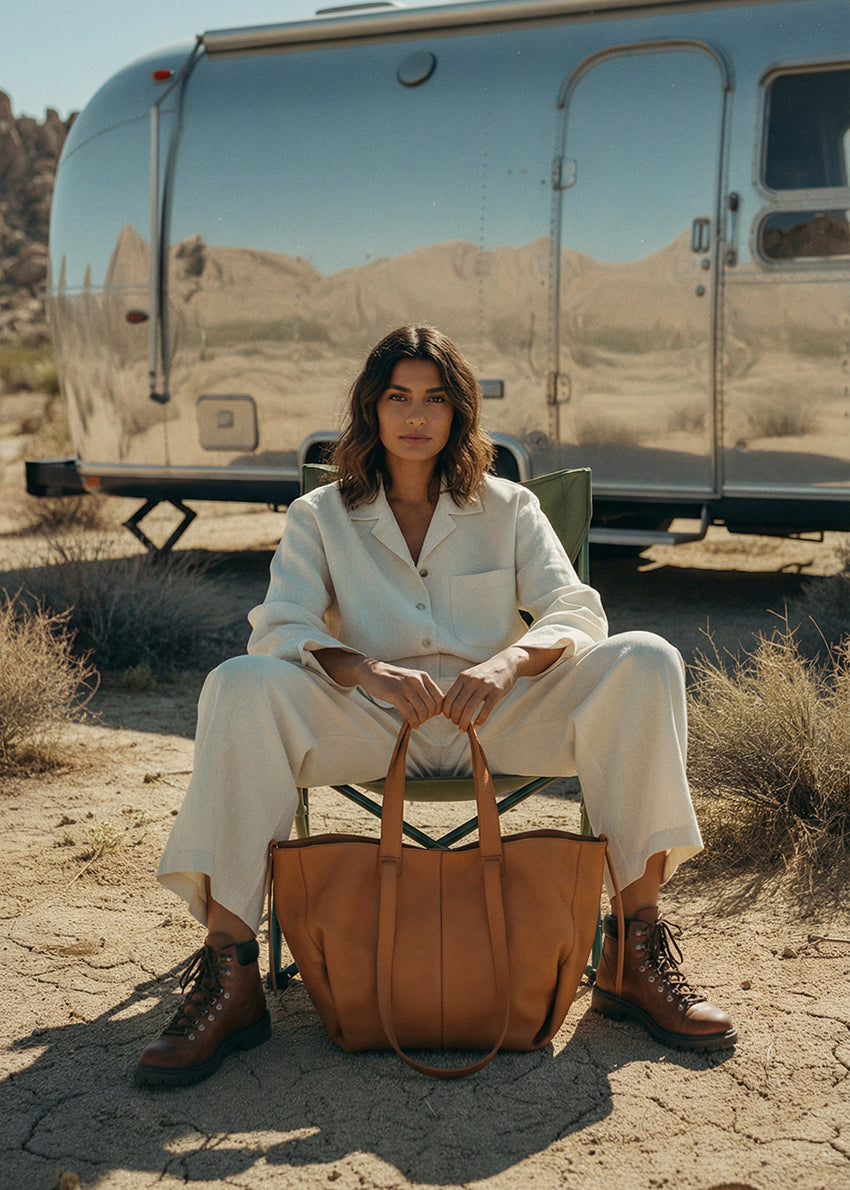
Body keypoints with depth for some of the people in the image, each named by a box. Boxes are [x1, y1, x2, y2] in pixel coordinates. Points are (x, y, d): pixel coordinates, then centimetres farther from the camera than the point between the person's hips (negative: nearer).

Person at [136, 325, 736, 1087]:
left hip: (494, 719, 1)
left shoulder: (508, 508, 13)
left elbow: (577, 612, -1)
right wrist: (366, 669, -29)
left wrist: (509, 661, -25)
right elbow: (278, 629, -7)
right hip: (367, 728, -1)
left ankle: (635, 953, -19)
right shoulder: (320, 517, 10)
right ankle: (230, 977, -28)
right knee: (241, 686, -30)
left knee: (644, 662, -23)